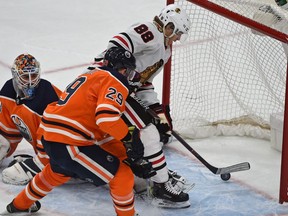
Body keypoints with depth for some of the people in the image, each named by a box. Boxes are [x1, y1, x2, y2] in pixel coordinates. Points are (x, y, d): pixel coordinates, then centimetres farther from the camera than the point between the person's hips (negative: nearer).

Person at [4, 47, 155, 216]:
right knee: (122, 176, -3)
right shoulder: (114, 81, -6)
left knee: (58, 171, 41)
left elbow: (105, 134, 21)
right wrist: (129, 137, -12)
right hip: (69, 143, -10)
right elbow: (107, 116, -27)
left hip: (50, 134, 10)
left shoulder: (92, 76, 23)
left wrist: (128, 157, 17)